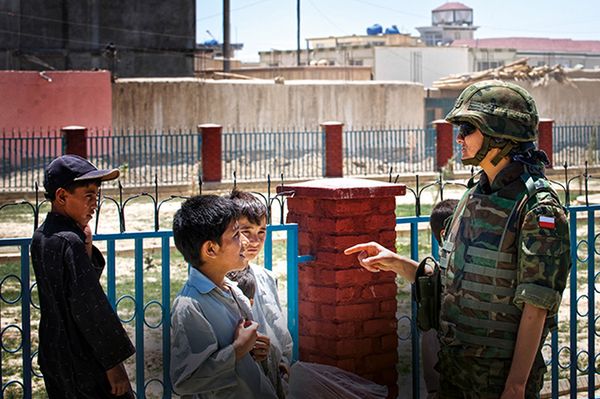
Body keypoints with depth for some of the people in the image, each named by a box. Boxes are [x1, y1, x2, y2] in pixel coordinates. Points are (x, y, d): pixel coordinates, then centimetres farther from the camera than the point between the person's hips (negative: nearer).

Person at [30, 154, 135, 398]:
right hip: (83, 364, -9)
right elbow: (89, 307, -23)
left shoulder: (41, 235, 6)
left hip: (52, 354, 9)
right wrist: (114, 362, -19)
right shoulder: (70, 242, -22)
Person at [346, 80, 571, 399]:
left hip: (501, 371, -7)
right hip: (452, 363, 7)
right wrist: (395, 263, 6)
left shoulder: (538, 209, -14)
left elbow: (535, 309, -17)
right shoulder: (474, 196, 9)